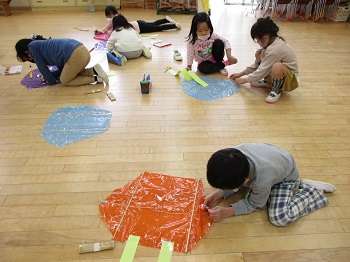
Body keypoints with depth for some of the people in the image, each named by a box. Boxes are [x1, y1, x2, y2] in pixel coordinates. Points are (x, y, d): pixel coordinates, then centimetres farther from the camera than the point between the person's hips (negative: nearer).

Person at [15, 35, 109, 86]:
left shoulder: (32, 46, 9)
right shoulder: (43, 44, 33)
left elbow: (42, 67, 9)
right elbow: (62, 68, 31)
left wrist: (51, 81, 20)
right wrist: (49, 75, 27)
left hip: (75, 56, -9)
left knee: (64, 81, 11)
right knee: (71, 74, 31)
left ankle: (96, 79, -3)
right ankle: (94, 70, 8)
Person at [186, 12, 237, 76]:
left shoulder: (213, 36, -19)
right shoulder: (192, 40, -23)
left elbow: (226, 42, -14)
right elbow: (190, 54, -13)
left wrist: (229, 56, -27)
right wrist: (189, 66, -11)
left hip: (215, 57, 1)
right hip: (204, 61, 0)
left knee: (219, 42, -26)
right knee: (203, 68, -36)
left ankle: (219, 62, -6)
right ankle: (223, 64, -12)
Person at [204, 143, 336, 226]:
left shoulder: (262, 180, -45)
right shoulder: (233, 155, -31)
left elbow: (254, 204, -21)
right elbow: (232, 182, -9)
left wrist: (227, 212, -29)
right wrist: (217, 194, -23)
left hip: (286, 175, -6)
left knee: (280, 218, -22)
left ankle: (313, 191, 4)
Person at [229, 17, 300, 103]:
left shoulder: (275, 49, -31)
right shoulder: (273, 41, -2)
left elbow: (261, 72, -26)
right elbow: (258, 64, 7)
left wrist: (244, 80, -12)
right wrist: (241, 74, 5)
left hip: (291, 79, -9)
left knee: (277, 66, -42)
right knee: (258, 55, -1)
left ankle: (276, 90, -12)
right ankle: (267, 82, 10)